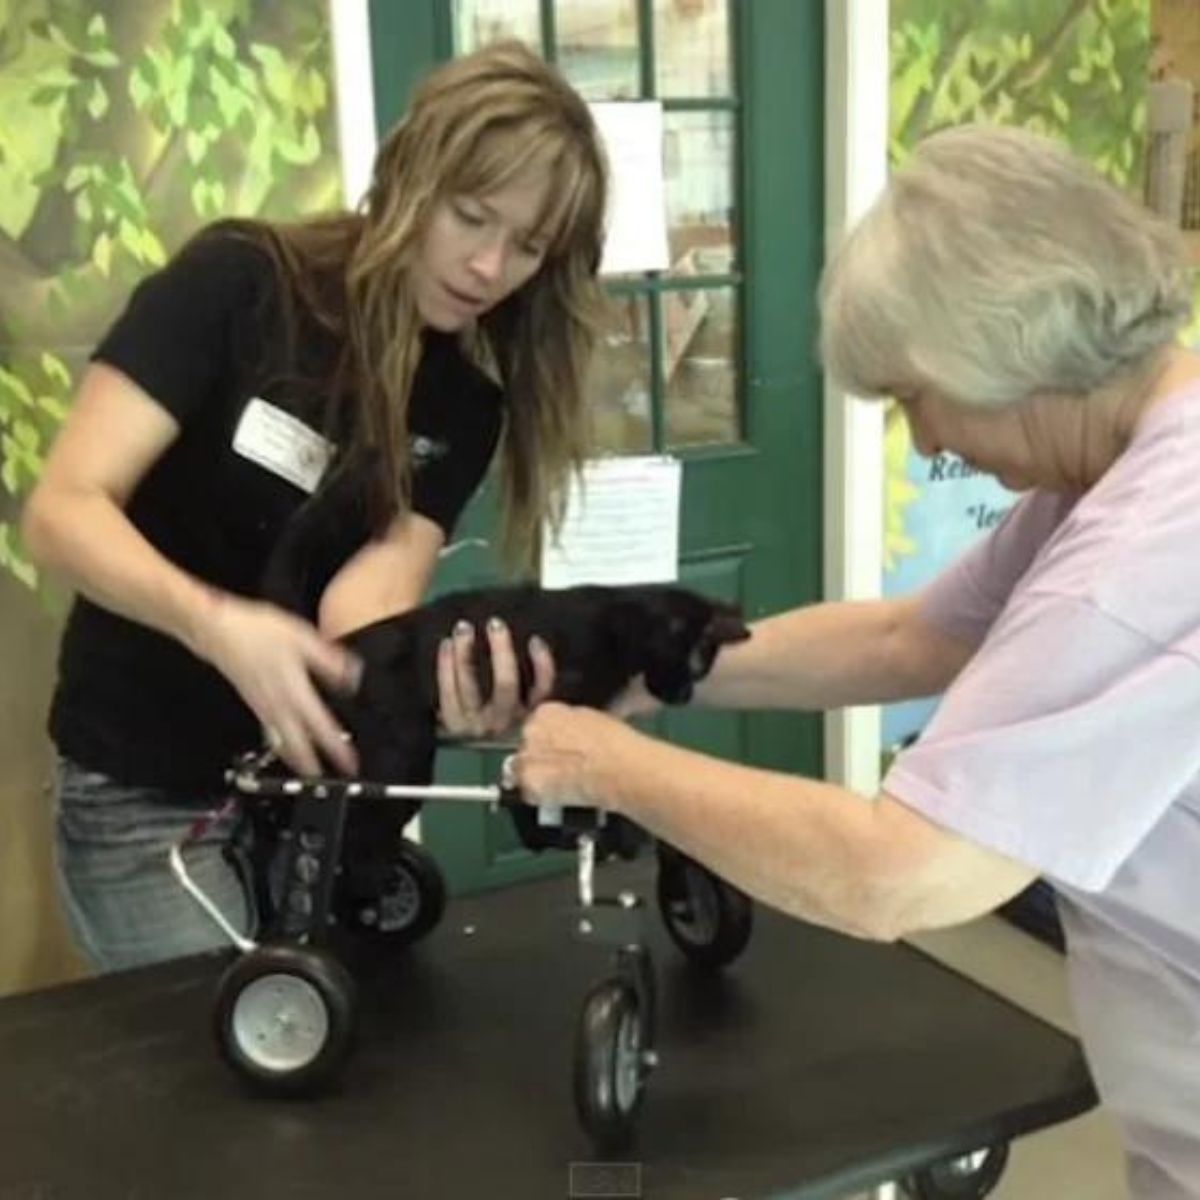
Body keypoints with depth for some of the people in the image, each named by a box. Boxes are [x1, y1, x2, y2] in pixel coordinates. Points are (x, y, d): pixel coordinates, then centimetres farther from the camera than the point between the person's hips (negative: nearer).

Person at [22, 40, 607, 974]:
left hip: (317, 785, 4)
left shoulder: (469, 393, -3)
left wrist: (447, 688, -39)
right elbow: (64, 512, -20)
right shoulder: (238, 282, -14)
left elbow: (367, 605, -17)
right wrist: (217, 625, -38)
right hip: (146, 793, -3)